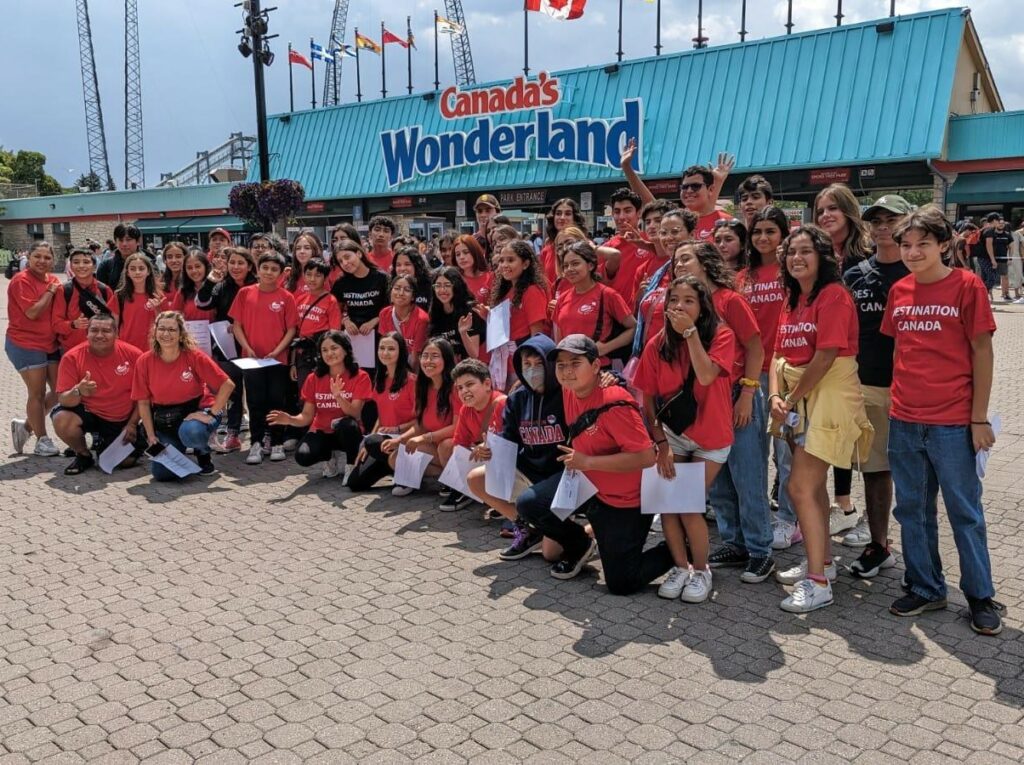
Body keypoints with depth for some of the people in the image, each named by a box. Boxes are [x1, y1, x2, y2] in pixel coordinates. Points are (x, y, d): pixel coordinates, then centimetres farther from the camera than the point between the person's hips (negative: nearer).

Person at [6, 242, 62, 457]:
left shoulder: (53, 280, 9)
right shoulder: (21, 280, -12)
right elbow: (32, 312, -20)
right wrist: (50, 291, -14)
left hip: (50, 344, 7)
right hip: (25, 344, -7)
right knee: (37, 393, -1)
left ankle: (26, 426, 24)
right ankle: (42, 441, 12)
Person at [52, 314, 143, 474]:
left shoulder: (133, 354, -13)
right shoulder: (73, 357, -15)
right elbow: (63, 399, -18)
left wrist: (132, 423, -9)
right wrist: (77, 392, -40)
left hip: (122, 420, 1)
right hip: (88, 413, -1)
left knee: (128, 461, -9)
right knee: (61, 420, -31)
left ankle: (103, 443, 27)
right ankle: (83, 455, 1)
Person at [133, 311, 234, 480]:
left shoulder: (194, 356, -15)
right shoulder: (144, 361, -8)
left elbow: (227, 385, -14)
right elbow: (143, 402, 0)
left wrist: (211, 414, -19)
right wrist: (151, 436, -5)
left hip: (197, 410, -2)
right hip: (165, 420, 2)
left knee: (190, 431, -38)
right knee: (162, 473, -13)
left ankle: (203, 454, -1)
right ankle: (178, 449, 23)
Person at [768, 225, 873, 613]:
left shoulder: (833, 295, -13)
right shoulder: (792, 299, 13)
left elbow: (825, 358, -19)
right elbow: (781, 354, 10)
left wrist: (793, 400, -11)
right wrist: (776, 397, -5)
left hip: (829, 395, -9)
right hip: (798, 398, 9)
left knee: (800, 487, -11)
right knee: (813, 484, 16)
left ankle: (818, 583, -3)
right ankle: (822, 562, 31)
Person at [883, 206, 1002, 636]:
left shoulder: (966, 285, -6)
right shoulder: (899, 291, 7)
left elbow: (982, 351, -6)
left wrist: (979, 417, -8)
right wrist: (897, 402, 10)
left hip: (952, 423, -5)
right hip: (904, 422, 5)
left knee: (965, 512, 7)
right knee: (912, 510, 13)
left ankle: (980, 596, 22)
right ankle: (925, 589, 28)